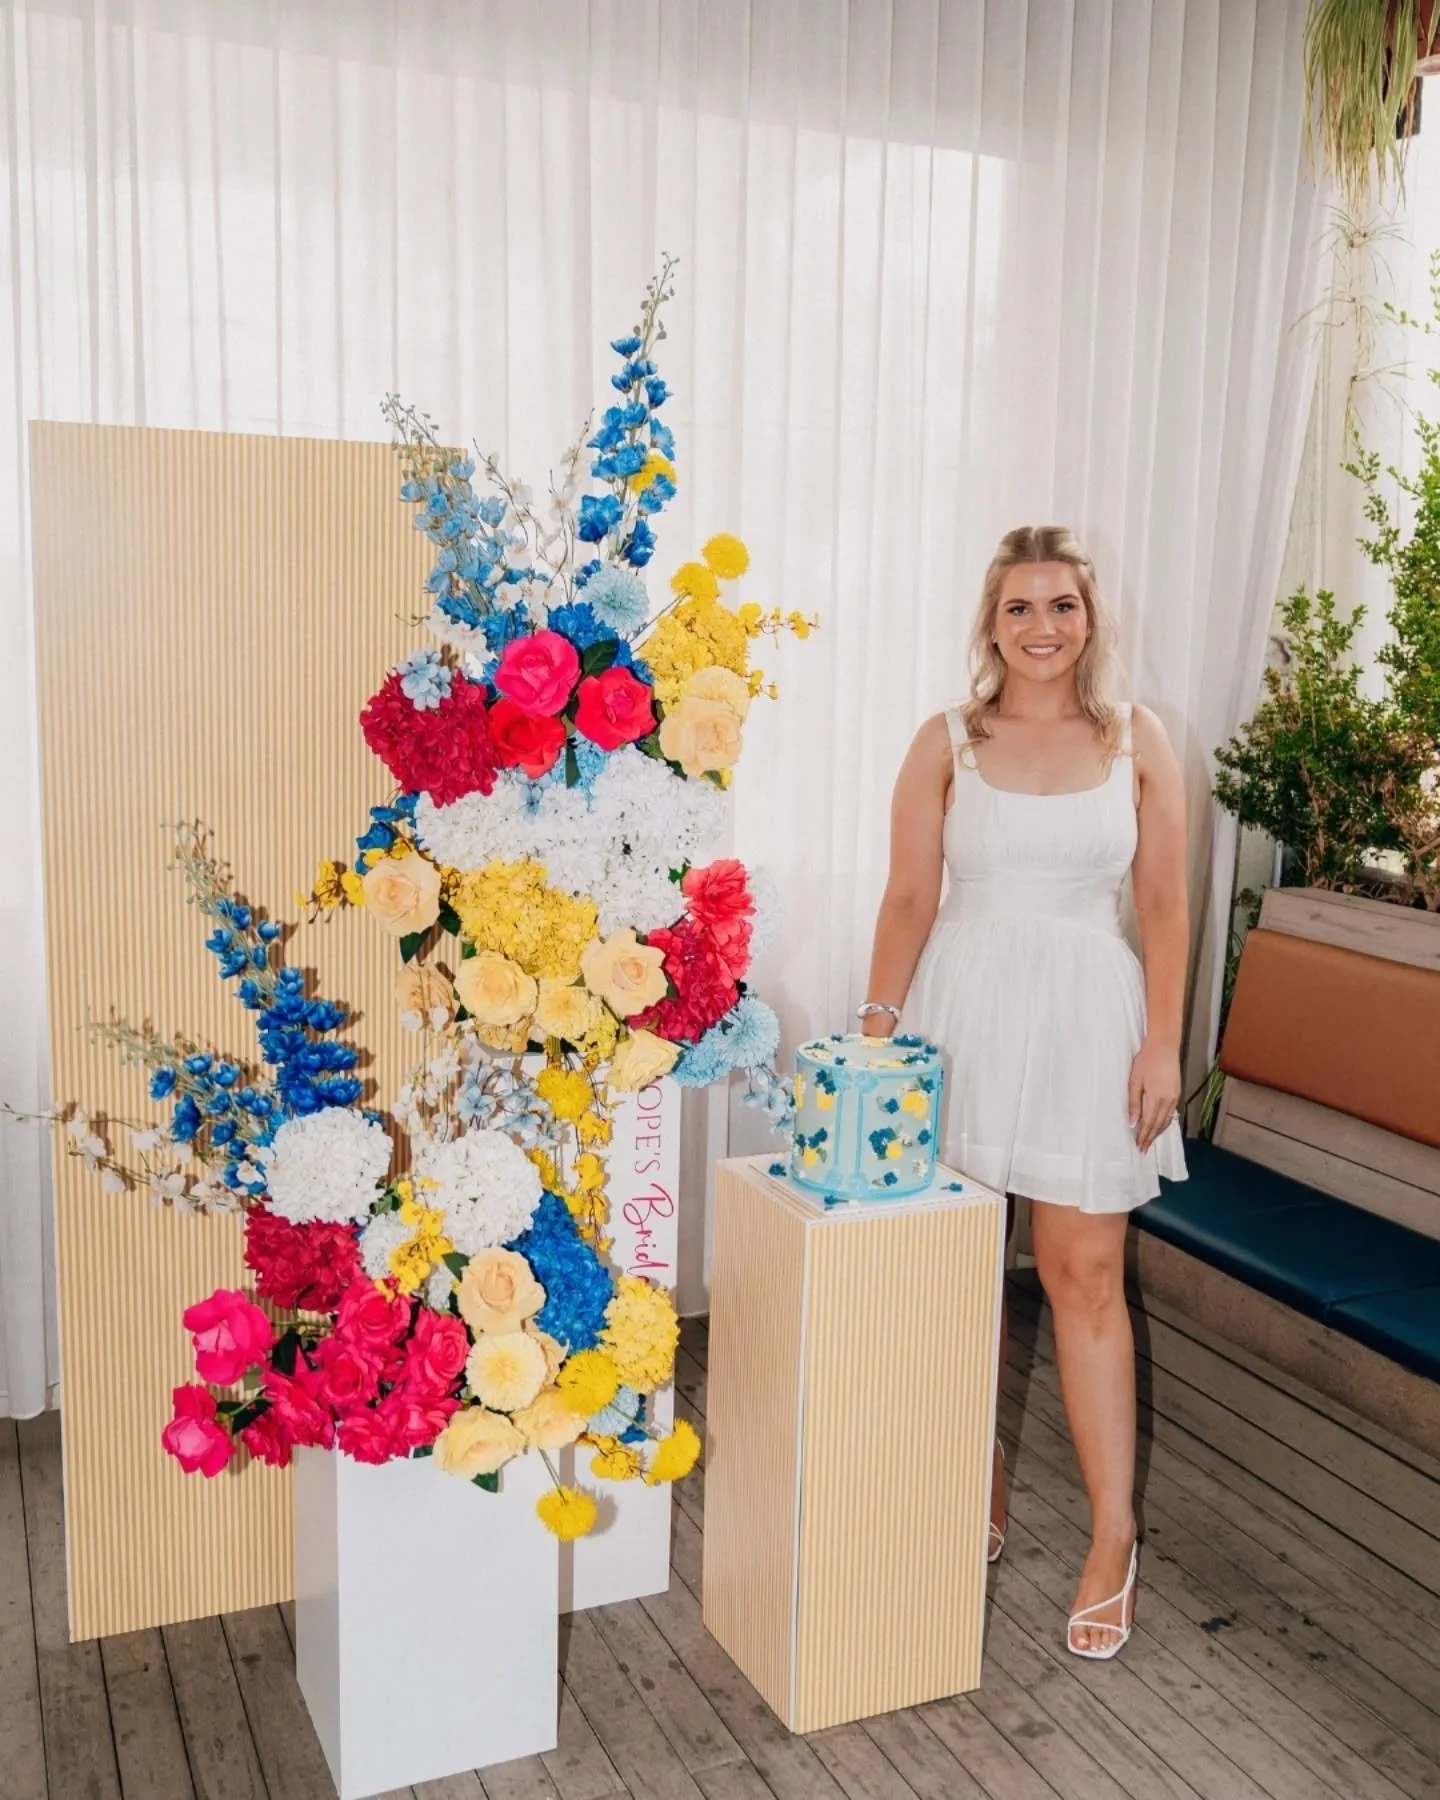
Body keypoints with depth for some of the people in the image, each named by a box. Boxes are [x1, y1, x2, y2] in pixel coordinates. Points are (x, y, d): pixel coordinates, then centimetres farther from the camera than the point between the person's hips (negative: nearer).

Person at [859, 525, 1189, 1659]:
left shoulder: (1138, 741, 3)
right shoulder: (946, 742, 2)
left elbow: (1166, 906, 3)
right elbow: (909, 898, 1)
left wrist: (1163, 1044, -3)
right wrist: (877, 1031, -4)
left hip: (1086, 1014, 0)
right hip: (964, 1010, 1)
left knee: (1084, 1274, 1)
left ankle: (1114, 1538, 14)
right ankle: (978, 1501, 27)